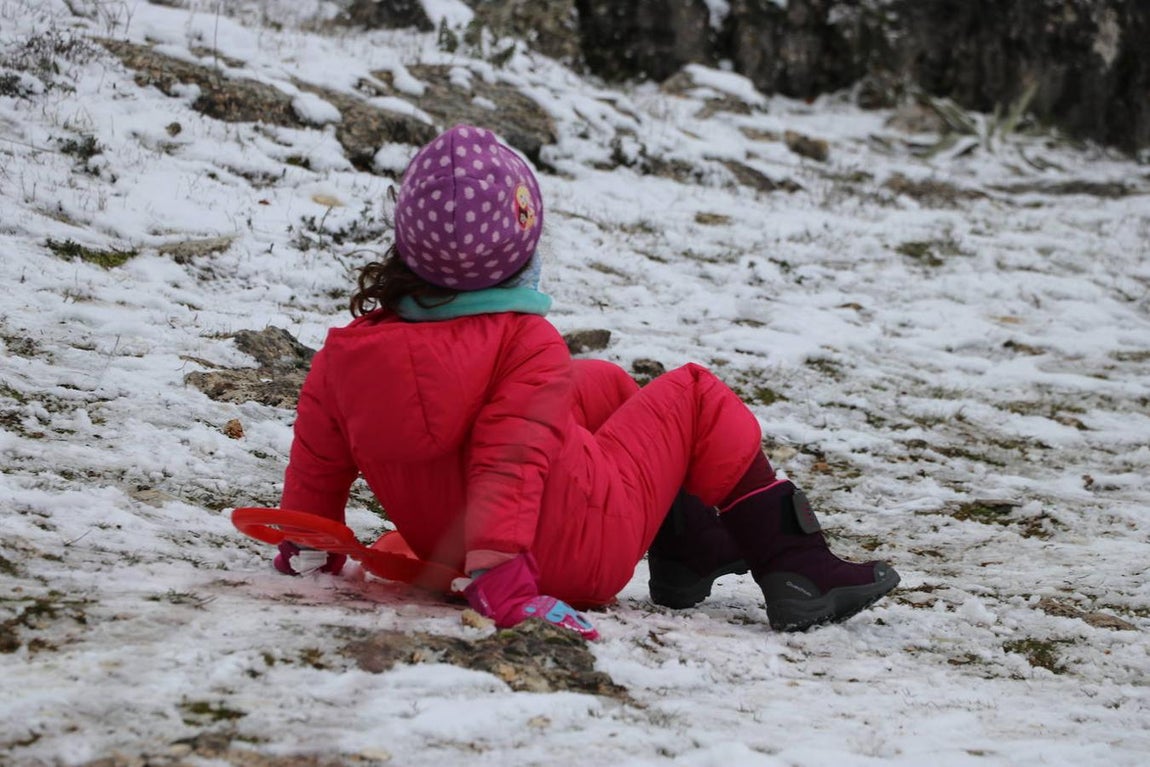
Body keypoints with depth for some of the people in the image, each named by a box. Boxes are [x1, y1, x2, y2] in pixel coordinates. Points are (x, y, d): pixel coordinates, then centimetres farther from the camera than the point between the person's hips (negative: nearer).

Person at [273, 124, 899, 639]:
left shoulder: (345, 353, -10)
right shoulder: (525, 342, -26)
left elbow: (316, 463, 1)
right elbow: (511, 466, -35)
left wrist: (305, 551, 16)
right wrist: (500, 583, -38)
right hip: (583, 558, -7)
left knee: (599, 382, 27)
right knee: (694, 395, 13)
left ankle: (687, 546, 35)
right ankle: (799, 571, 15)